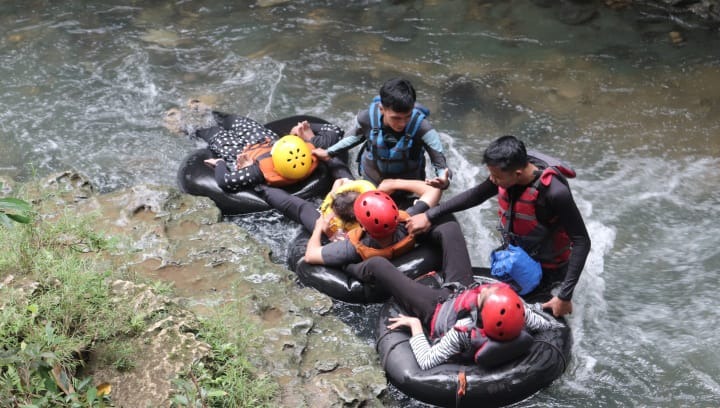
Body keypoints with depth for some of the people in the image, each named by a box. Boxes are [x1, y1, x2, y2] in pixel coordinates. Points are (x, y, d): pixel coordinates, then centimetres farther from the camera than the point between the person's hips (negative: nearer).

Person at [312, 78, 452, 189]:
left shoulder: (420, 126, -37)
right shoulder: (368, 117, -29)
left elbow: (440, 163, -32)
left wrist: (444, 180, -55)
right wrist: (330, 152, 5)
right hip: (371, 182, 2)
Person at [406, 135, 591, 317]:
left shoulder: (554, 192, -34)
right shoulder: (508, 172, -17)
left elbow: (581, 241, -27)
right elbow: (476, 195, 2)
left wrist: (565, 296, -29)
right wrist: (430, 216, 3)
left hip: (546, 273, -6)